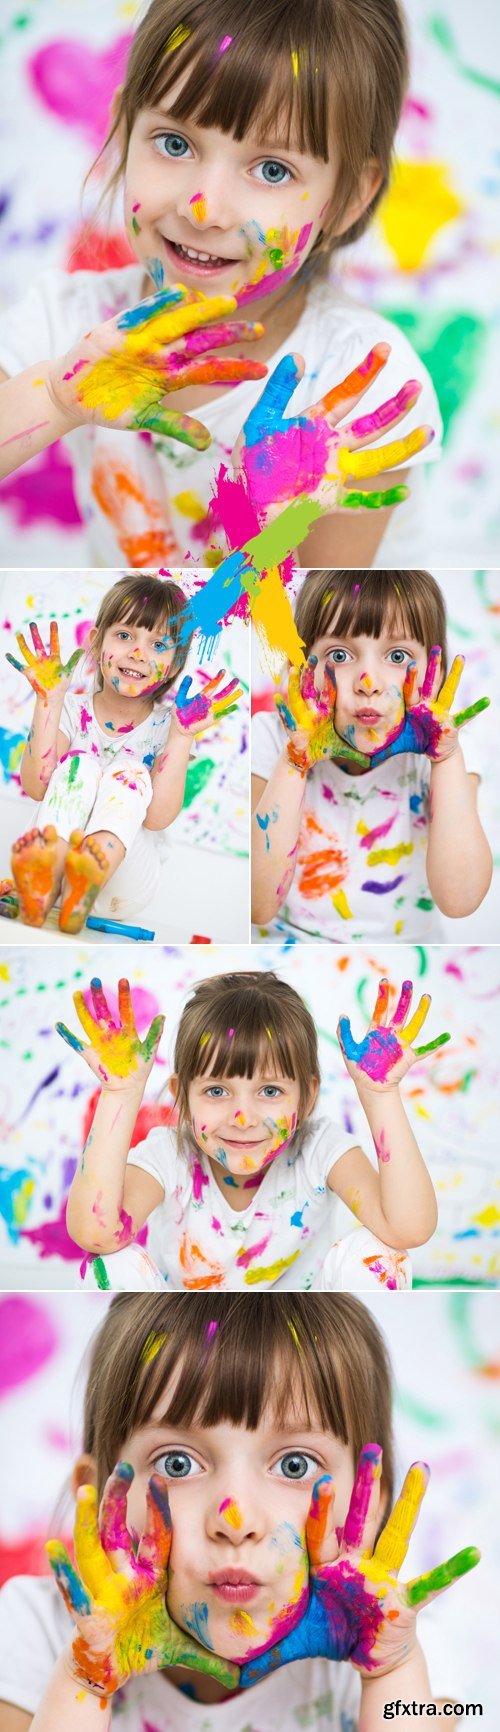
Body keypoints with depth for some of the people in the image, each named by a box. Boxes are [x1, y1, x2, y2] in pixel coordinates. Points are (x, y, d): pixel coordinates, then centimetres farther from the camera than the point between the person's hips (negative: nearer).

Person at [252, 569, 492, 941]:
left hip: (407, 940, 1)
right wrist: (295, 758, -20)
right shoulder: (271, 739, -7)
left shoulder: (444, 746, -5)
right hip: (288, 945, 0)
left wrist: (446, 754, -18)